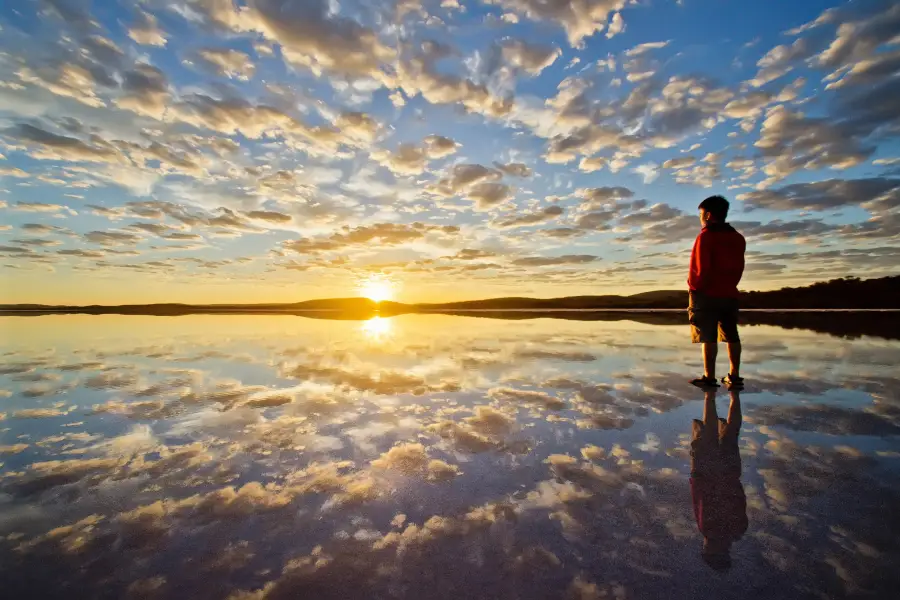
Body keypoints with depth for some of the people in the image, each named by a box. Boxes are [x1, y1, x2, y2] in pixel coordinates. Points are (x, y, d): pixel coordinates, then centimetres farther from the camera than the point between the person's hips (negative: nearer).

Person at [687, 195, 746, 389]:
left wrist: (694, 288, -3)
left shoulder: (706, 236, -8)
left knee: (708, 337, -6)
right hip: (730, 294, 7)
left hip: (707, 294, -7)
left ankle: (709, 377, -5)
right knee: (731, 336, 10)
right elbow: (738, 268, 15)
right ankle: (734, 375, 14)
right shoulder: (738, 238, 14)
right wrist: (729, 285, 17)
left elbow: (702, 268, -13)